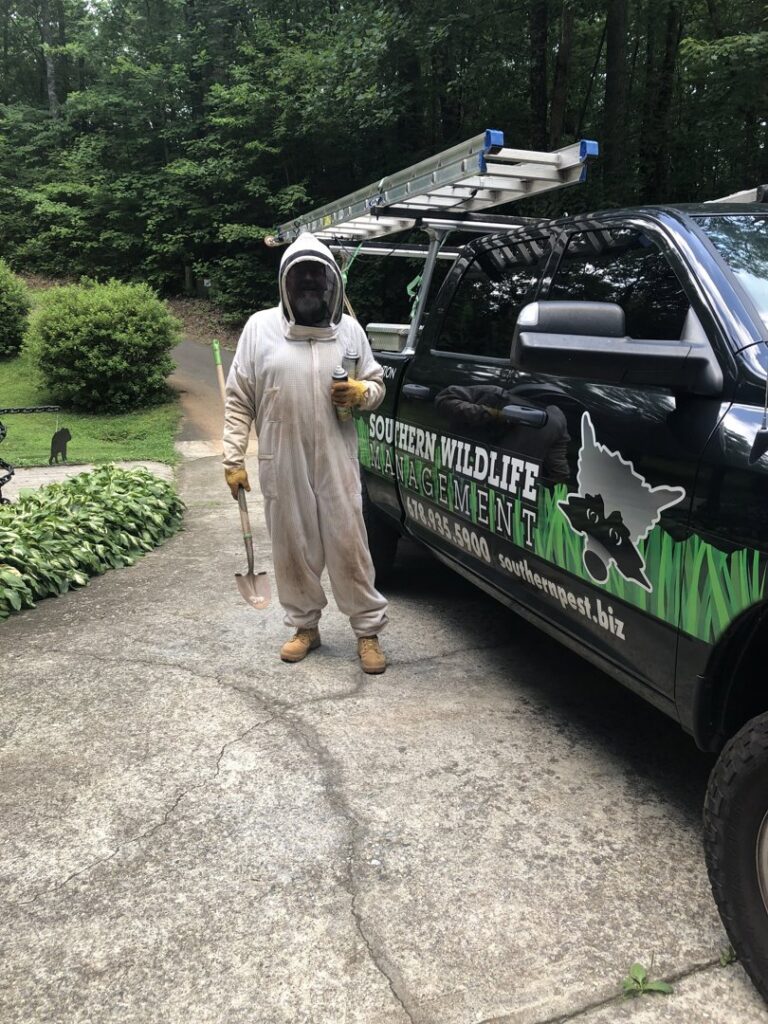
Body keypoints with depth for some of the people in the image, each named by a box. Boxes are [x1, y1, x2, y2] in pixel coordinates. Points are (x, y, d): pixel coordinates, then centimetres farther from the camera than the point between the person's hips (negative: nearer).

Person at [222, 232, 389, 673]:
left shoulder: (349, 329, 5)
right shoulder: (260, 327, 2)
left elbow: (377, 383, 15)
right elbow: (239, 401, 3)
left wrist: (362, 392, -10)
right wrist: (234, 459, -3)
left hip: (337, 463, 0)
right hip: (282, 464, 0)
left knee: (349, 546, 2)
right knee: (293, 549, 9)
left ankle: (368, 630, 16)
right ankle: (305, 626, 27)